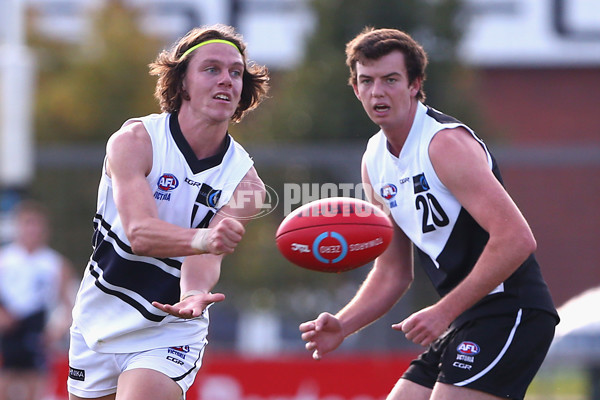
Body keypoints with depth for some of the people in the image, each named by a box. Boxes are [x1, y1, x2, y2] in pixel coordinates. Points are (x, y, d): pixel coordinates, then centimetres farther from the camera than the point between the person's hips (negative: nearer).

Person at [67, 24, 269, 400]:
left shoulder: (245, 181, -9)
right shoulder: (134, 141, -14)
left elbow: (205, 257, -22)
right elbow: (139, 233, -28)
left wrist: (195, 293, -46)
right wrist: (202, 238, -49)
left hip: (170, 333, -1)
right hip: (98, 323, 1)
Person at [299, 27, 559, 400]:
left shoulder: (445, 143, -15)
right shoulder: (375, 162, 12)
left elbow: (516, 239, -24)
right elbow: (392, 272, 20)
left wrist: (443, 312, -22)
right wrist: (343, 325, 2)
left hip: (509, 311, -9)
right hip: (466, 320, 9)